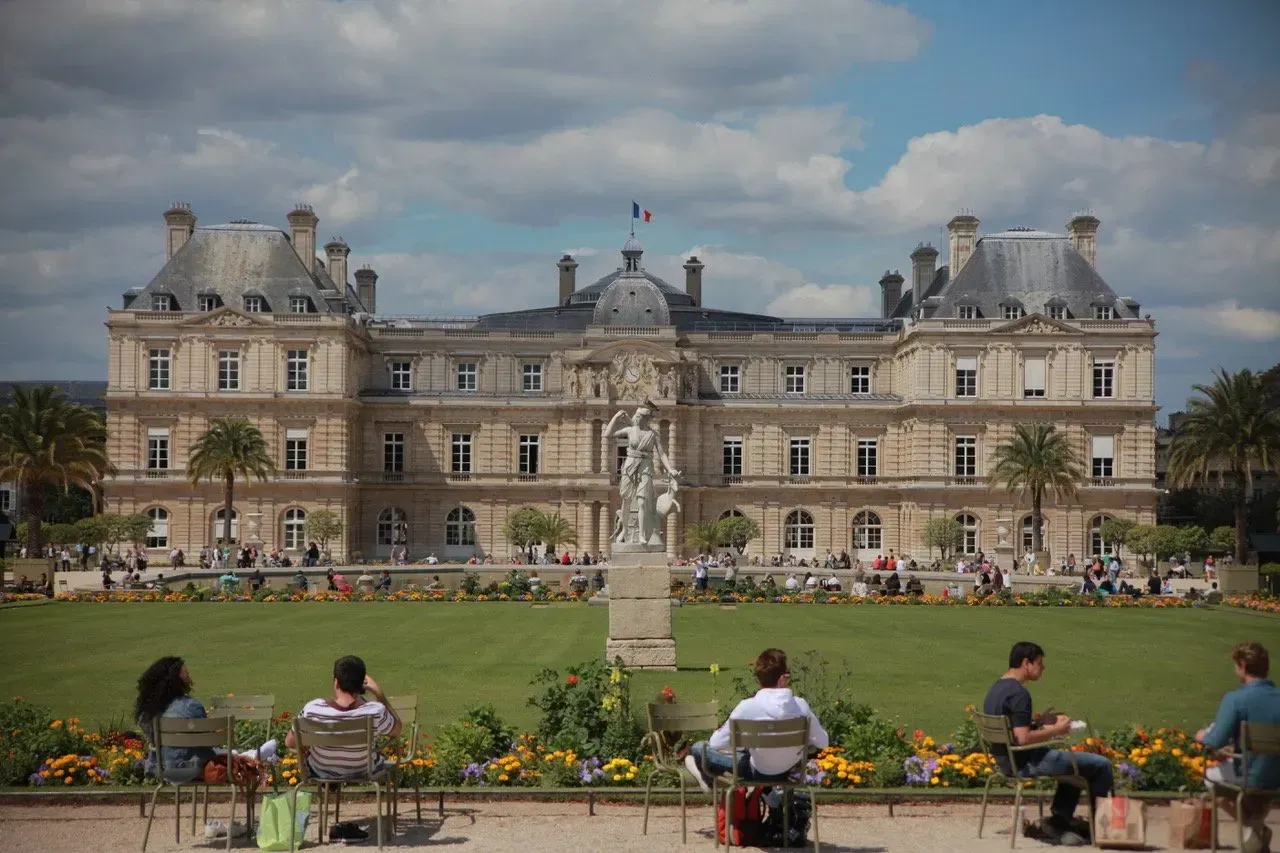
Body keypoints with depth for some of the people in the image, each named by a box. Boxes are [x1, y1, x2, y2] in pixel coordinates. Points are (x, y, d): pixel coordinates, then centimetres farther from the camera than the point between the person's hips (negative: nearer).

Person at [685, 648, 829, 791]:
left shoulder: (748, 707, -27)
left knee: (699, 748, 18)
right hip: (789, 769, 3)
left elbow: (716, 743, -17)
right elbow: (823, 742, -8)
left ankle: (708, 779, 47)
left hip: (759, 773, -3)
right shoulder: (801, 705, -20)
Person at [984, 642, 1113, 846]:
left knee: (1075, 762, 29)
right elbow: (1024, 738, -27)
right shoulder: (1019, 693, -21)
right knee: (1101, 765, -4)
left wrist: (1047, 725, 10)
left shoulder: (996, 688, 9)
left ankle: (1058, 821, 19)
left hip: (1006, 760, 10)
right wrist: (1055, 731, -13)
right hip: (1025, 762, -10)